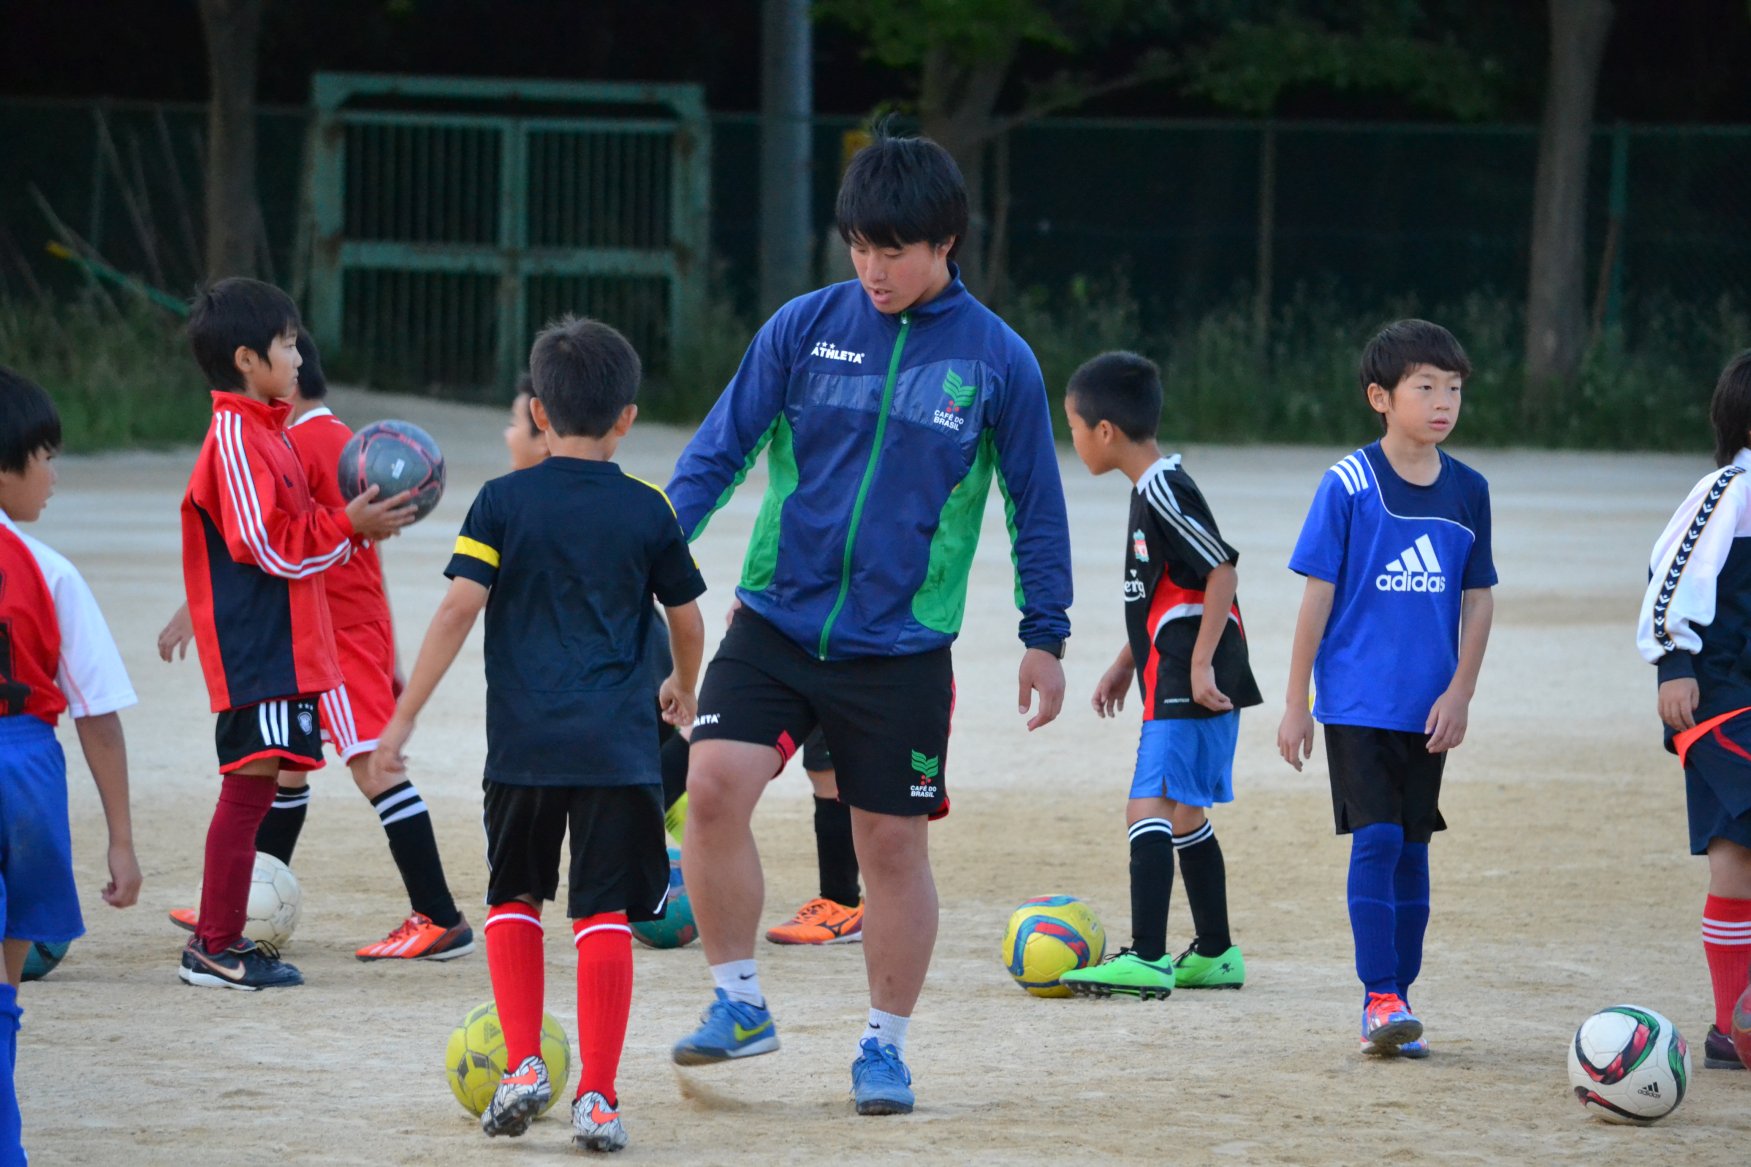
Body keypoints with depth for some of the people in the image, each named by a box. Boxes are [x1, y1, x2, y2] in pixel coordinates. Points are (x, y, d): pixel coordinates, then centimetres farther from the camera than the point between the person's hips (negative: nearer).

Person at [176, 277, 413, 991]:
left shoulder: (264, 432, 18)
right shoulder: (236, 437, -14)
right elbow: (268, 545, -19)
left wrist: (354, 524, 7)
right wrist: (350, 526, -14)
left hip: (283, 649, 10)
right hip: (256, 651, -10)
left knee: (256, 786, 12)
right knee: (249, 786, -10)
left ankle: (221, 940, 16)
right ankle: (216, 948, -7)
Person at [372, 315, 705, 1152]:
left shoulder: (504, 502, 0)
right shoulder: (647, 511, 4)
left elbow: (460, 609, -8)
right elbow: (687, 619, 14)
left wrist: (404, 716, -6)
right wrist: (682, 686, 36)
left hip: (523, 740, 0)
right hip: (617, 740, 0)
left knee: (513, 899, 18)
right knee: (605, 916, 1)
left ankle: (524, 1064, 9)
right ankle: (597, 1098, -2)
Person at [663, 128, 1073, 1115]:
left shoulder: (998, 360, -1)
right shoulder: (806, 327, 1)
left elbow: (1037, 506, 7)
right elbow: (719, 449, 4)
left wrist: (1046, 637, 6)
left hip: (902, 649, -1)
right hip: (776, 621, 1)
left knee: (893, 844, 4)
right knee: (715, 786, -17)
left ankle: (887, 1043, 20)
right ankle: (740, 1002, -1)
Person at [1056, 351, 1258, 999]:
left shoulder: (1165, 494, -17)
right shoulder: (1152, 490, 15)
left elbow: (1222, 571, -22)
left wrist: (1200, 663, -23)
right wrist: (1126, 663, 28)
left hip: (1192, 687, -11)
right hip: (1173, 684, 11)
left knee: (1149, 810, -15)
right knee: (1182, 814, 17)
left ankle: (1147, 959, -20)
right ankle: (1215, 953, 26)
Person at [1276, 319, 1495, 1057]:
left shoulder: (1468, 491, 5)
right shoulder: (1349, 485, -7)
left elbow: (1478, 600, 10)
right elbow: (1318, 596, -4)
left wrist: (1459, 694, 1)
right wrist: (1297, 704, -3)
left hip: (1429, 710, 4)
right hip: (1358, 700, -4)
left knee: (1412, 847, 8)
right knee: (1377, 840, -11)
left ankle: (1397, 998, 15)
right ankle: (1380, 997, -8)